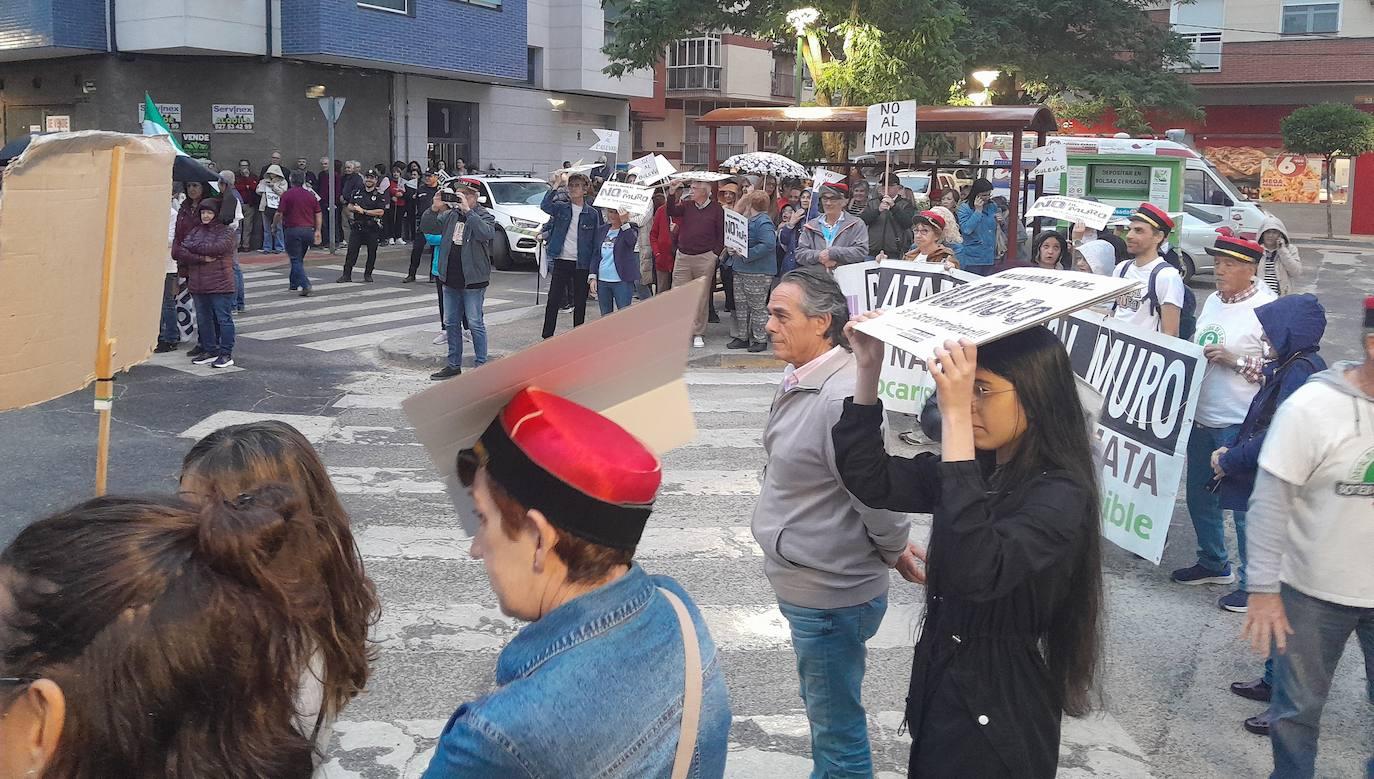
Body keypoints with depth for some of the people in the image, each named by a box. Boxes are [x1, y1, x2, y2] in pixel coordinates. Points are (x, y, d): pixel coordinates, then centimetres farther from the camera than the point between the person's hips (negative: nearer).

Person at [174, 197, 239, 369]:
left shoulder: (225, 232, -2)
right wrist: (202, 258, -14)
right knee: (203, 320, 12)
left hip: (220, 285, -6)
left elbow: (215, 248, -20)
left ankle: (226, 354, 1)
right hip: (197, 285, 6)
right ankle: (210, 350, 23)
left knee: (223, 319, -3)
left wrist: (190, 246, -7)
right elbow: (177, 251, -1)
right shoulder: (194, 231, 13)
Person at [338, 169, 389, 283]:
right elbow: (349, 207, 15)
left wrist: (363, 211, -13)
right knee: (351, 251, -3)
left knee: (372, 252, 5)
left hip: (372, 228, -2)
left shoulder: (380, 195, -1)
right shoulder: (356, 193, 13)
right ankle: (347, 275, 0)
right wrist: (354, 208, -10)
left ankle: (368, 274, 19)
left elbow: (381, 212, -11)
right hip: (357, 226, 2)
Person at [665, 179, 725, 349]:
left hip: (705, 258, -3)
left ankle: (698, 334, 13)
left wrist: (715, 253, -6)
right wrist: (671, 194, -19)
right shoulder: (686, 205, 8)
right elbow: (672, 212, -8)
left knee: (702, 297, 4)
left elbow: (722, 234, 1)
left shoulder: (716, 209, 0)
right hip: (683, 256, 3)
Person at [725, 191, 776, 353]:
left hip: (757, 273, -10)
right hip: (740, 270, 10)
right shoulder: (747, 220, 16)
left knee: (757, 307, -2)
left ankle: (760, 339, 6)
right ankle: (742, 337, 20)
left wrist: (746, 255, -23)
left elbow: (769, 244, -27)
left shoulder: (763, 222, -15)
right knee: (740, 305, 12)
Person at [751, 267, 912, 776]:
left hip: (830, 596, -10)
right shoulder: (800, 382, 5)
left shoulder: (842, 397, -27)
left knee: (836, 725, 5)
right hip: (803, 583, 10)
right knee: (823, 709, 26)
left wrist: (894, 550, -7)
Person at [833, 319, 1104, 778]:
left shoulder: (1061, 495, -22)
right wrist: (869, 369, -9)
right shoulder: (973, 468, 1)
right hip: (940, 682, 7)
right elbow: (868, 479, 1)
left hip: (1000, 708, -7)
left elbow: (979, 572, -39)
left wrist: (954, 418, -41)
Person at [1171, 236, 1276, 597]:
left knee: (1243, 503, -1)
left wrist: (1236, 360, -21)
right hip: (1203, 418, 8)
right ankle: (1213, 563, 36)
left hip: (1240, 425, -8)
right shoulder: (1212, 301, 10)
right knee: (1200, 495, 18)